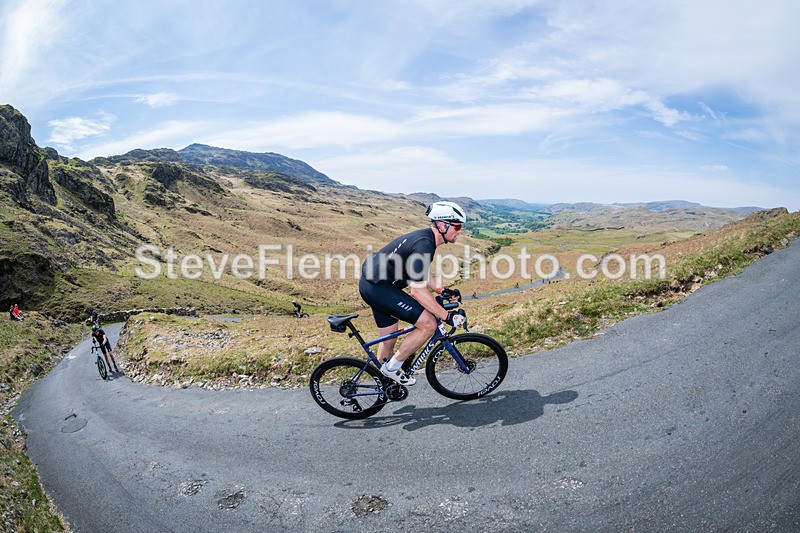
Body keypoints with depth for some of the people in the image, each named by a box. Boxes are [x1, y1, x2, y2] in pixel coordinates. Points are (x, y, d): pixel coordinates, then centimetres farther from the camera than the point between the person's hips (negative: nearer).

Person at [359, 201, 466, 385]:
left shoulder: (426, 237, 9)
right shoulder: (423, 244, -22)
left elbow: (421, 272, 27)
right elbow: (418, 290, -25)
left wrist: (440, 290, 25)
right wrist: (446, 316, -18)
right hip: (379, 287, -10)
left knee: (389, 338, 20)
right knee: (428, 324, -11)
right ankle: (393, 367, 3)